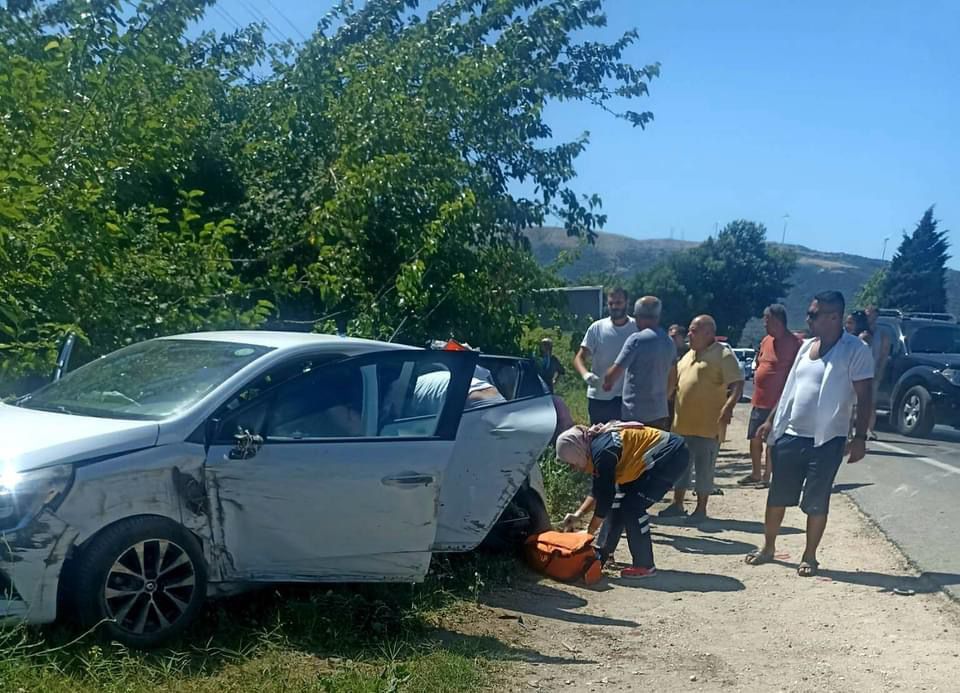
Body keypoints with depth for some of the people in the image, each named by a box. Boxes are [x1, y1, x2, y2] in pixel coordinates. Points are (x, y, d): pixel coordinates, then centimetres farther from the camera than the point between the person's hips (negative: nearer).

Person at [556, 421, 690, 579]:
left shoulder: (602, 451, -24)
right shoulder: (597, 443, 5)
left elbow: (605, 496, -19)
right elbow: (599, 490, 16)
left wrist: (589, 531, -9)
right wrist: (578, 514, 9)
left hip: (671, 455, -10)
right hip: (654, 459, 10)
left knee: (632, 506, -14)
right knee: (619, 501, 11)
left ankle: (644, 565, -4)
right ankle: (602, 554, 21)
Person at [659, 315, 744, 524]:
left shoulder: (723, 355, -9)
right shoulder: (689, 355, 15)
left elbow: (737, 384, -16)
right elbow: (675, 381, 26)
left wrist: (728, 407, -29)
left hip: (708, 426, -8)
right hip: (683, 422, 8)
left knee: (704, 468, 1)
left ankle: (701, 510, 10)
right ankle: (677, 505, 24)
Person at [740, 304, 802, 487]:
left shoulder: (794, 343, -13)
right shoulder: (766, 341, 10)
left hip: (776, 402, -8)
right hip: (759, 400, 8)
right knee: (754, 438, 13)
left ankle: (766, 476, 10)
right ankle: (756, 473, 26)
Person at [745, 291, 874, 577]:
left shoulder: (856, 350, -10)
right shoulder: (807, 346, 10)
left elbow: (864, 397, -11)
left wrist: (860, 437, -16)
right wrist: (772, 420, 16)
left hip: (826, 440, -6)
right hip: (790, 435, 6)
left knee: (816, 502, 3)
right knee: (777, 495, 11)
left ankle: (809, 556, 17)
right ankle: (768, 548, 25)